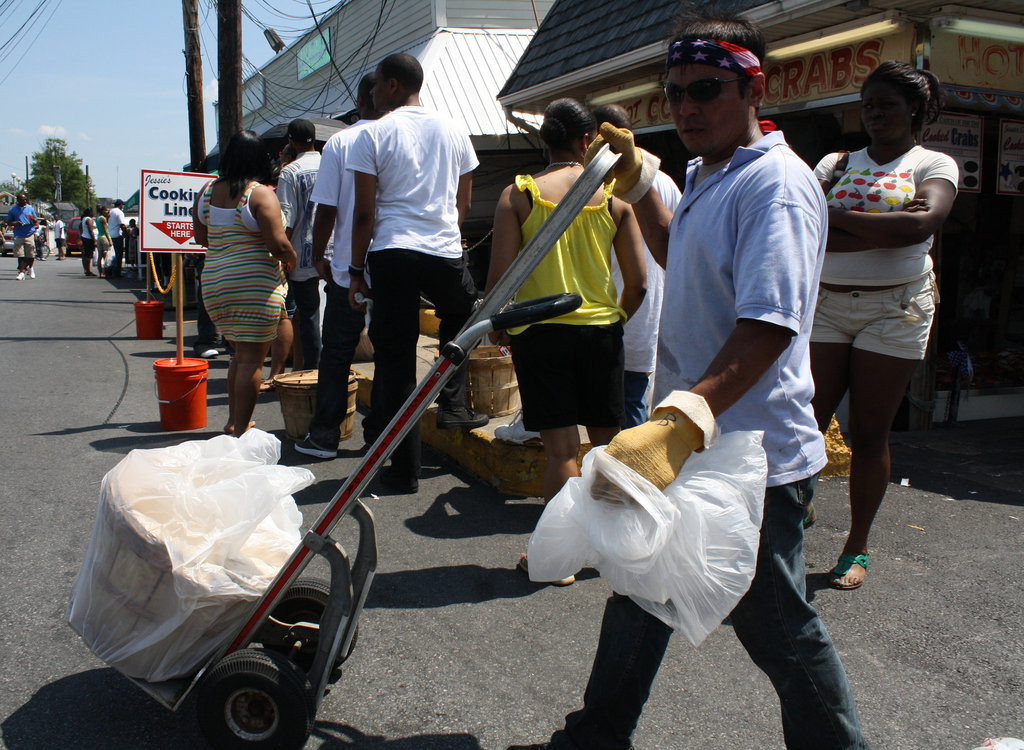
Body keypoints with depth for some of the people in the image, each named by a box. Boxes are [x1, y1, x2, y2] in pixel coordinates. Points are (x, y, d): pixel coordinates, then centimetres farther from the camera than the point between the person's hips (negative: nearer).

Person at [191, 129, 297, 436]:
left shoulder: (207, 191, 7)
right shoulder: (261, 194, -13)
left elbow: (200, 237, 15)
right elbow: (277, 244, -18)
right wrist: (291, 259, 1)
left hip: (213, 283, 7)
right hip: (254, 285, -7)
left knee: (240, 353, 20)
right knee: (251, 359, -1)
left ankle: (233, 421, 26)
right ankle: (241, 432, 1)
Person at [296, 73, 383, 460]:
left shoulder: (340, 143, -4)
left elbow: (326, 210, -6)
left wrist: (319, 256, 7)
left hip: (348, 268, -1)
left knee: (336, 353, 8)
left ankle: (324, 435, 12)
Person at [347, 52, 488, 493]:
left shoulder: (373, 135, 0)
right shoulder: (453, 131, 12)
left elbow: (364, 212, -3)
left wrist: (356, 271, 4)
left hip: (391, 253, -3)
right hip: (445, 251, 3)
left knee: (395, 361, 3)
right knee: (462, 313, 33)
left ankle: (404, 470, 8)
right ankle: (452, 404, 24)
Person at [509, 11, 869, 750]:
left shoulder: (775, 183, -18)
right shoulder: (709, 178, 13)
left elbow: (769, 325, -31)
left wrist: (682, 420, -42)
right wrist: (638, 182, 20)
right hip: (684, 444, 10)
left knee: (777, 628, 3)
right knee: (640, 591, 21)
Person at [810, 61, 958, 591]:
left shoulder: (935, 164, 7)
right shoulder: (835, 163, 13)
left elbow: (921, 225, -15)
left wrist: (837, 219, -11)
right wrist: (885, 228, -13)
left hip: (895, 309, -2)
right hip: (825, 305, 2)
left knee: (870, 433, 2)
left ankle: (857, 547, 15)